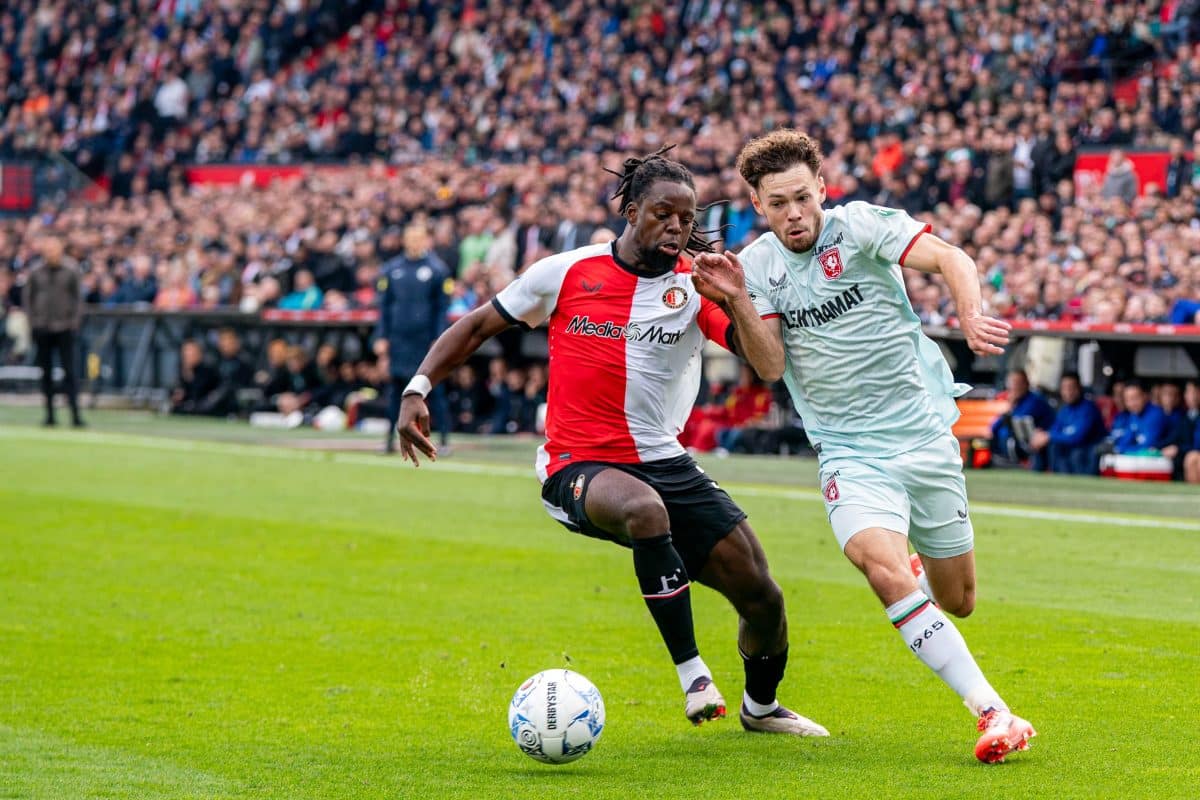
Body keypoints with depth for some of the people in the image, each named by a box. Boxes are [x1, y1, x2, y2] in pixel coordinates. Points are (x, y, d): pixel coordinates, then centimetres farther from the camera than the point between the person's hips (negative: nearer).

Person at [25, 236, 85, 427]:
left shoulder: (71, 271, 0)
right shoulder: (36, 273, 5)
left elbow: (78, 297, 4)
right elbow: (29, 298, 10)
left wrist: (75, 322, -4)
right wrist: (32, 322, 1)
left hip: (65, 327, -2)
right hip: (42, 329, 2)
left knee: (70, 372, -7)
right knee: (46, 373, 6)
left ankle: (75, 414, -9)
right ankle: (50, 414, 12)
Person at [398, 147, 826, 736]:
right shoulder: (567, 273, -2)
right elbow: (477, 328, 8)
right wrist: (417, 389, -2)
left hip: (665, 463, 4)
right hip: (577, 466, -3)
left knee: (761, 597, 1)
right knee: (645, 510, -40)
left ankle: (760, 706, 33)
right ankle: (692, 675, -30)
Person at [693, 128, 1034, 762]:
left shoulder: (860, 226, -7)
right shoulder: (756, 266, 1)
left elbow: (950, 259, -18)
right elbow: (770, 366, -7)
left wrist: (972, 316, -37)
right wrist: (735, 302, -22)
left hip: (925, 435, 0)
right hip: (850, 454, 0)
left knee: (956, 602, 9)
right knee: (885, 572, -28)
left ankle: (922, 569, 49)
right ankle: (994, 715, -27)